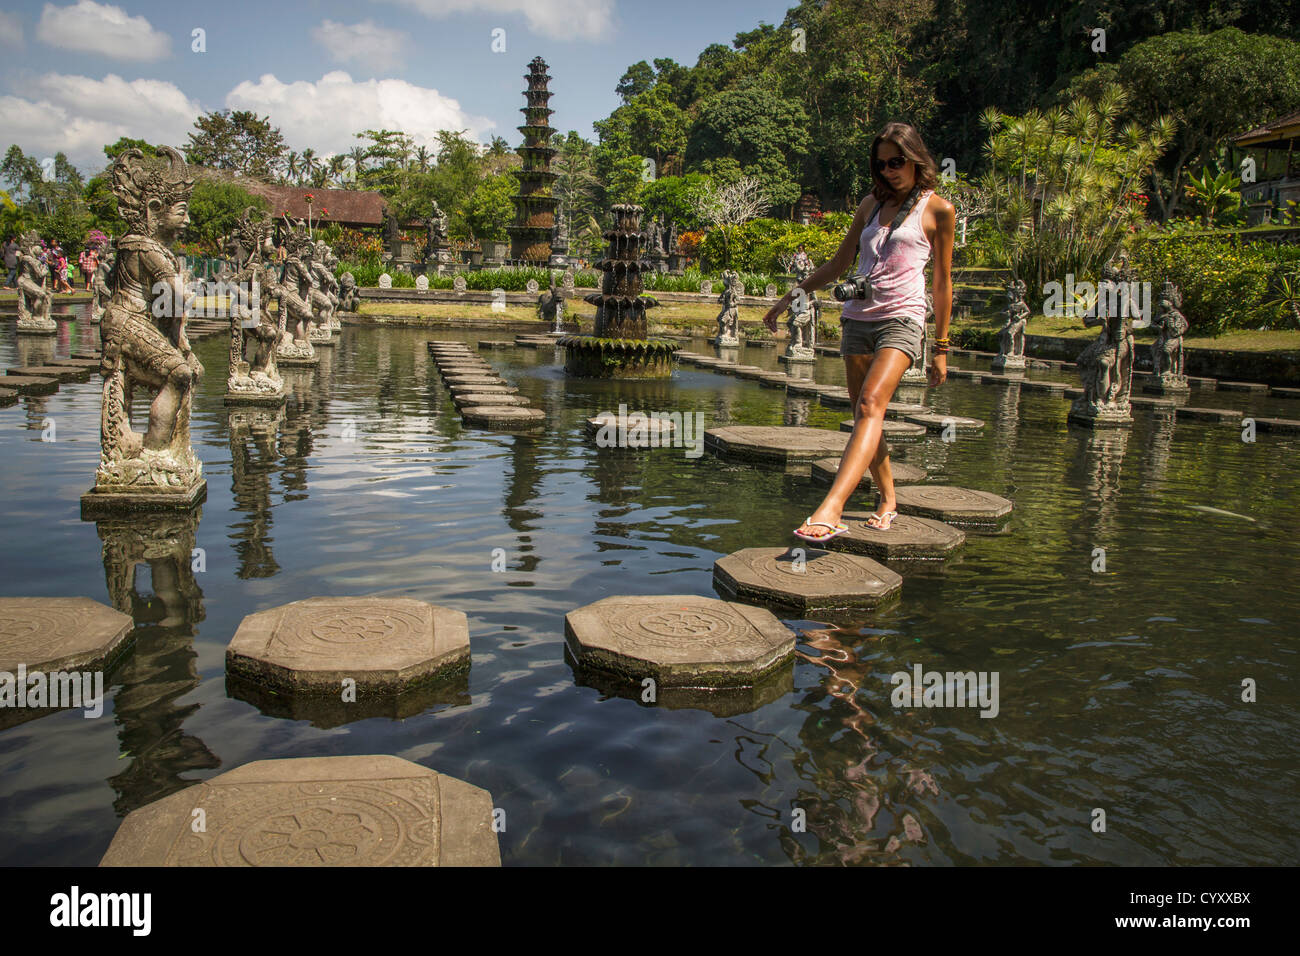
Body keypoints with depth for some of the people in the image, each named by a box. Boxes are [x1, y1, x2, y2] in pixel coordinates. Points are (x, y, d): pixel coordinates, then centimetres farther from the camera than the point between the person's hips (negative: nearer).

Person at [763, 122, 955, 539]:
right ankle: (887, 500, 17)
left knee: (871, 404, -24)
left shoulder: (938, 209, 6)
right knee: (864, 416, 3)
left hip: (901, 318, -6)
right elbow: (839, 263, 25)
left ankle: (831, 507, -39)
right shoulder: (871, 204, 18)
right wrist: (791, 296, 21)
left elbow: (942, 281, 8)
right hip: (858, 315, 6)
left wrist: (941, 347, 6)